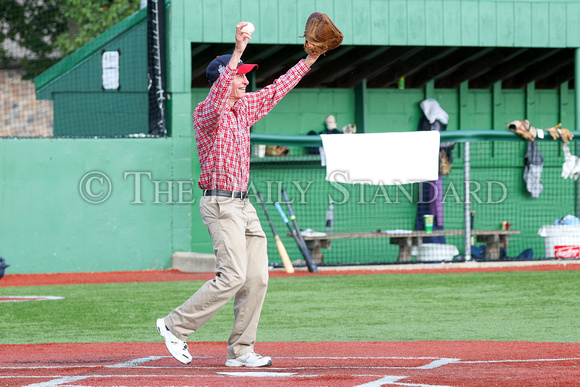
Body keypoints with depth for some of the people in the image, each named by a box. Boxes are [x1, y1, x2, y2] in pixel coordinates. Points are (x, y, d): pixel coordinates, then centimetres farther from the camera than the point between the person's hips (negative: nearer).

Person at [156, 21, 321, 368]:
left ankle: (241, 351, 8)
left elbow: (276, 90, 24)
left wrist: (309, 60, 21)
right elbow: (217, 98, -34)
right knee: (233, 275, -17)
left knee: (257, 277, 3)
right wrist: (237, 52, -45)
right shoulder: (207, 112, -12)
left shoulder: (245, 108, 14)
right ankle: (175, 326, -5)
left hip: (243, 205, 9)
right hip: (220, 204, -9)